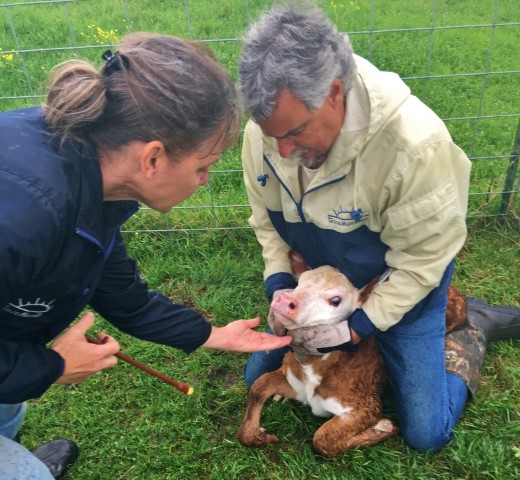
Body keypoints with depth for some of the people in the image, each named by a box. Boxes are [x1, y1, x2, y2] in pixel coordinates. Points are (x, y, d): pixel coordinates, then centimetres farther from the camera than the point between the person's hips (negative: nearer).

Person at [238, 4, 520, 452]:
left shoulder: (414, 142, -36)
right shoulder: (267, 127, -20)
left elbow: (421, 260, -23)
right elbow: (266, 219, -3)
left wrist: (357, 327, -22)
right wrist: (279, 285, -15)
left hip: (402, 286, -4)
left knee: (426, 432, 3)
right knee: (260, 379, 12)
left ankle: (472, 325, 24)